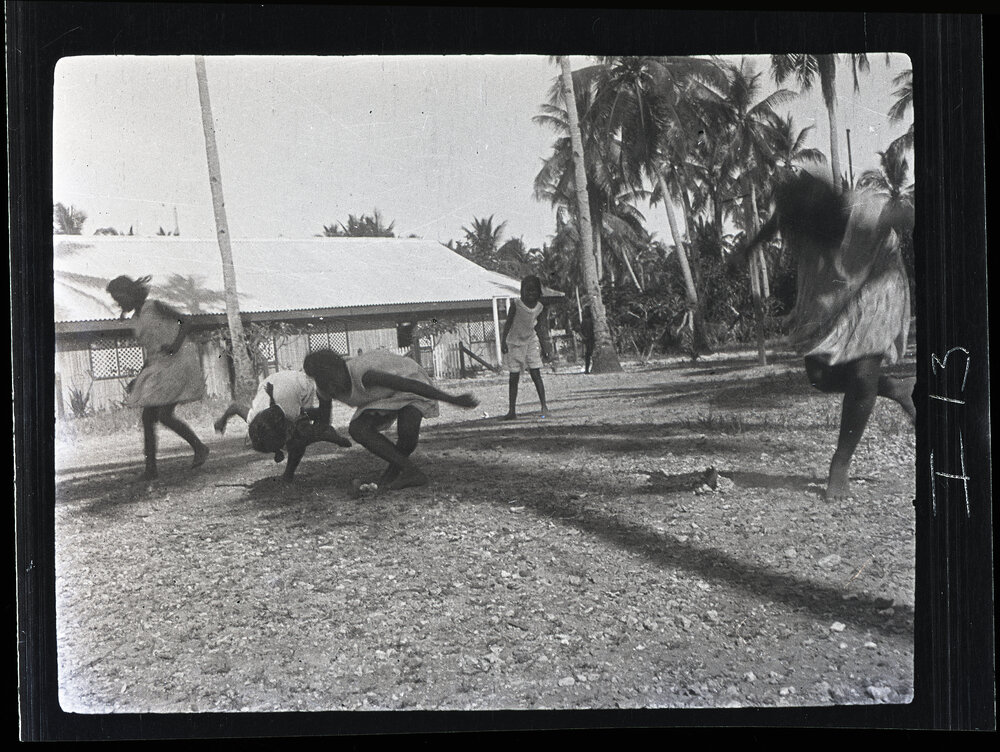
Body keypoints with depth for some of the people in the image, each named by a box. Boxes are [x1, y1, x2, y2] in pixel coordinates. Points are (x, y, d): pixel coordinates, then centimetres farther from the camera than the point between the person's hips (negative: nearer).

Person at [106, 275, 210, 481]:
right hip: (158, 367, 8)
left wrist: (176, 344, -25)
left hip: (178, 361, -8)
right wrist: (139, 378, 18)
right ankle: (150, 467, 7)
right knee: (147, 417, 1)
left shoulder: (155, 307, -5)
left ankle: (199, 447, 4)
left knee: (164, 415, -15)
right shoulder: (135, 320, 18)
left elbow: (185, 322, -9)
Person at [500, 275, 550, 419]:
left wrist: (542, 346, 10)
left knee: (536, 375, -6)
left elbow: (537, 327, 9)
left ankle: (544, 406, -7)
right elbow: (508, 323, -10)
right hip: (515, 342, -2)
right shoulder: (516, 305, -13)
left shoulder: (539, 307, -1)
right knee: (514, 377, 1)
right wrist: (503, 341, -17)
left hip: (531, 342, 2)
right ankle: (512, 411, 6)